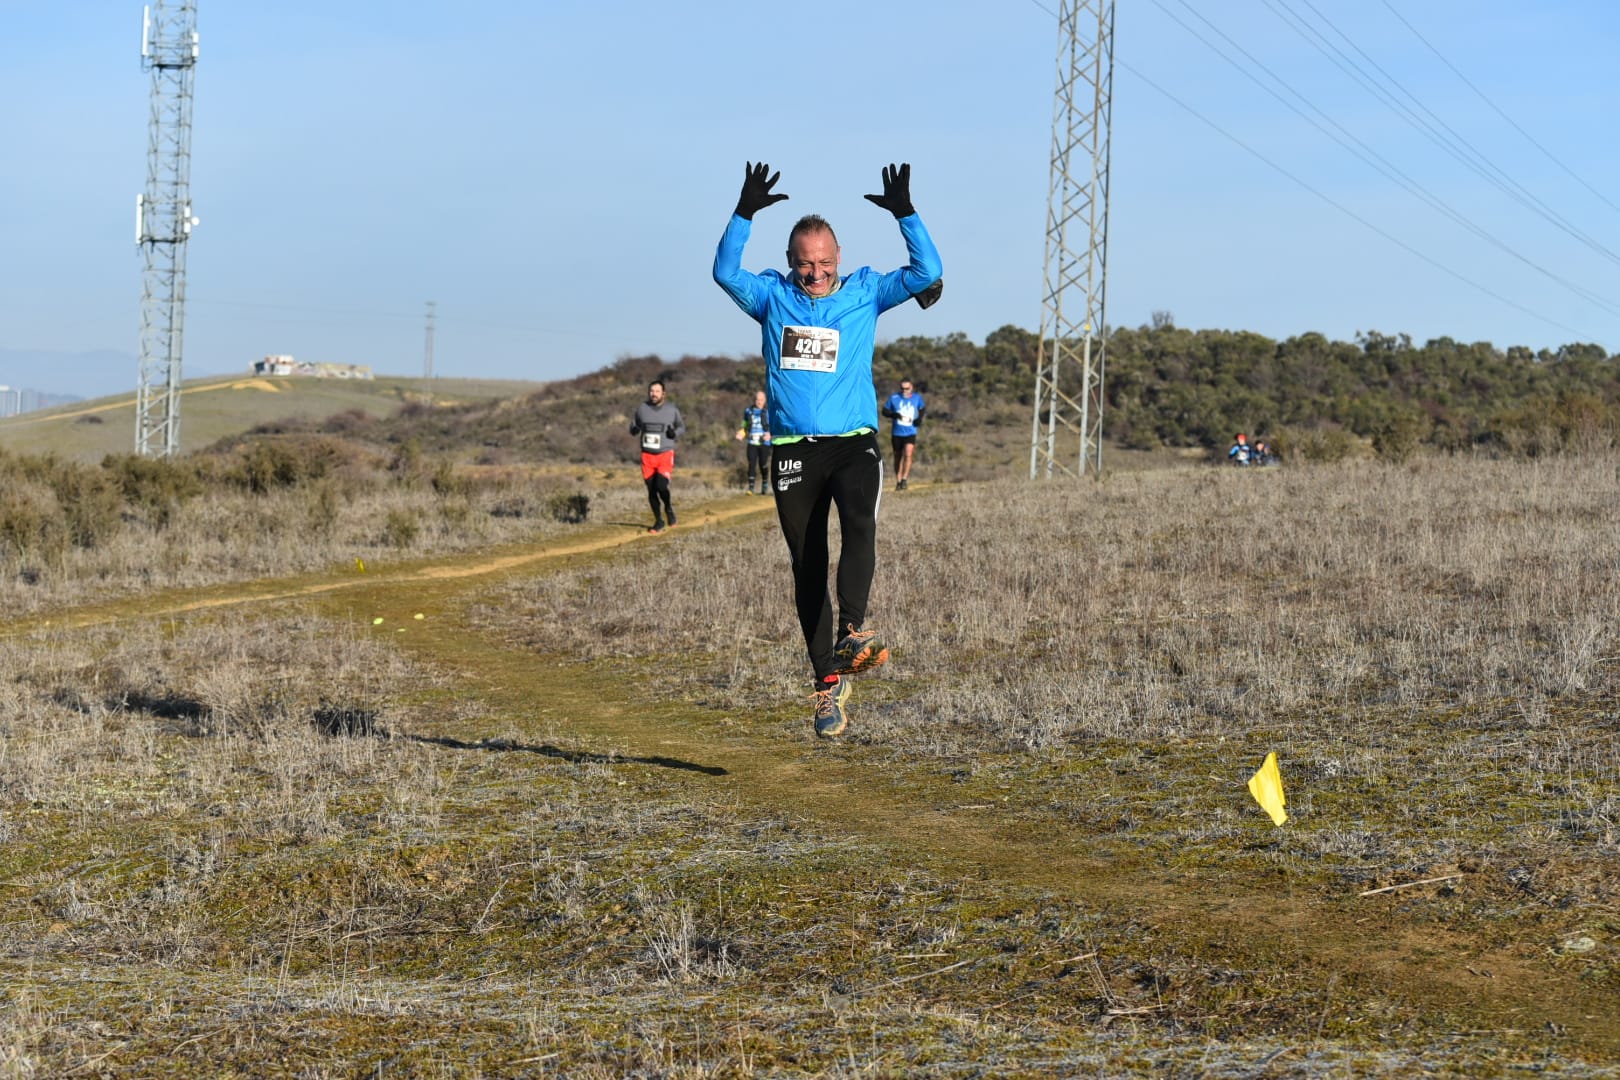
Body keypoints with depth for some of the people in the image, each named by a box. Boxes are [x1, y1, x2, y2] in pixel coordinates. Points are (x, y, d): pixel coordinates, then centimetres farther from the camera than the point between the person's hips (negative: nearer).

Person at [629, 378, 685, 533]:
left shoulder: (672, 409, 0)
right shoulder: (642, 408, 4)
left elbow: (682, 427, 12)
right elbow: (634, 426, 15)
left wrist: (675, 433, -10)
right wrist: (634, 429, -9)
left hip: (666, 454, -3)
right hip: (647, 455, 3)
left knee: (661, 486, -19)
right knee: (651, 491, 4)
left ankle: (668, 508, 13)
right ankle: (659, 521, 20)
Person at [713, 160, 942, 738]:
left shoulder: (865, 292, 8)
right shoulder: (772, 297, 9)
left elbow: (926, 273, -1)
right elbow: (725, 272, -7)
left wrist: (905, 214, -12)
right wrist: (744, 214, -18)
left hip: (854, 443, -1)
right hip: (793, 450, 1)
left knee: (859, 526, -29)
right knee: (807, 565, 2)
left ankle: (852, 634, -40)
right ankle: (828, 680, 9)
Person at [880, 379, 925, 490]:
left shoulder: (917, 398, 4)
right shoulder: (894, 398, 0)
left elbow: (922, 408, 21)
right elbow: (885, 411, 5)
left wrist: (920, 418, 1)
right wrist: (894, 415, -16)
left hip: (910, 433, -1)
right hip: (896, 433, 1)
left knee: (908, 454, -20)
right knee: (898, 457, 9)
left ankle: (904, 479, -16)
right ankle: (898, 481, 21)